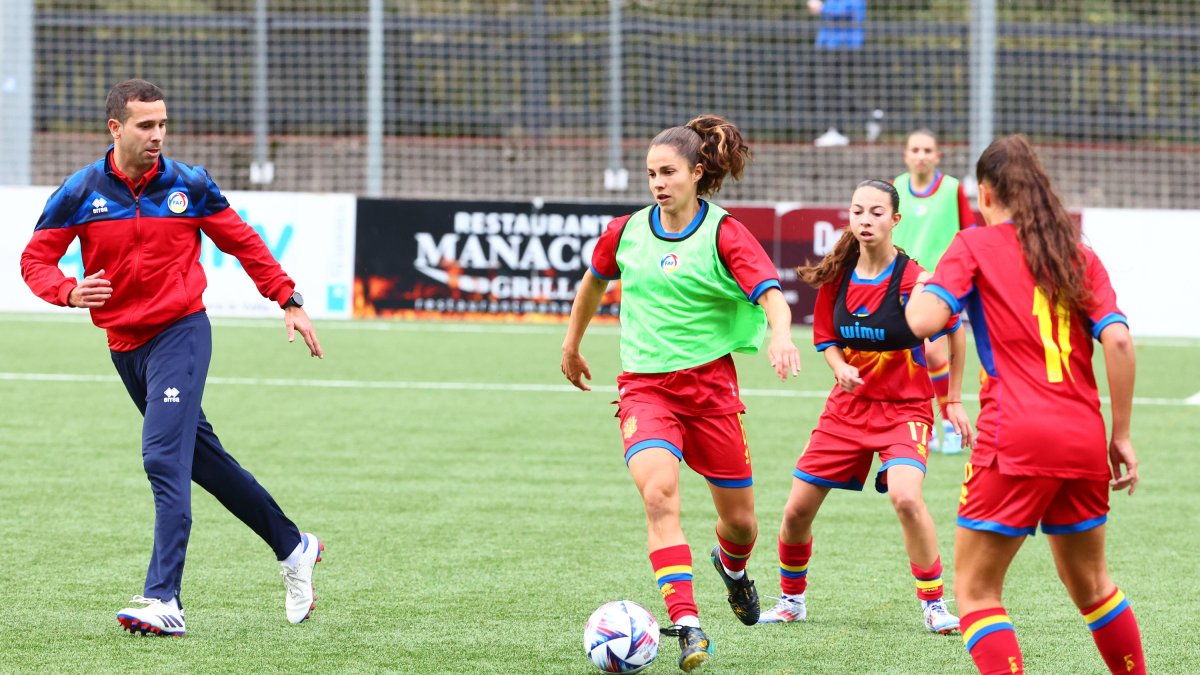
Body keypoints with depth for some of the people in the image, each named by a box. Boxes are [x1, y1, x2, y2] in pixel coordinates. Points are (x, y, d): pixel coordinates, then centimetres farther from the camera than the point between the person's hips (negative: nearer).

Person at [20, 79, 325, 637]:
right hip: (124, 344, 4)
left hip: (181, 333, -4)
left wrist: (290, 302, 5)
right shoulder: (81, 192, -4)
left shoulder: (189, 185, -4)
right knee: (203, 458, 13)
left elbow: (243, 241, 8)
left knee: (164, 457, -19)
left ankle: (164, 601, -24)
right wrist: (69, 292, -22)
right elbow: (35, 259, -1)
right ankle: (292, 548, 31)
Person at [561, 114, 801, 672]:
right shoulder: (626, 232, 4)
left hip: (710, 384, -1)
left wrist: (780, 335, -40)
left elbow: (771, 294, -19)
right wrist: (572, 344, 32)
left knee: (740, 520, 8)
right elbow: (593, 280, 25)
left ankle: (732, 566, 47)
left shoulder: (724, 234, -7)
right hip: (644, 387, 1)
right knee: (659, 495, -26)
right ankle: (688, 626, -30)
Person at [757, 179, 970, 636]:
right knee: (797, 510, 2)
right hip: (848, 406, 5)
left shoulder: (914, 279, -17)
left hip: (904, 407, -5)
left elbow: (955, 333, -3)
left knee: (905, 497, -29)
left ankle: (934, 604, -13)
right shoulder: (835, 277, -4)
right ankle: (791, 598, 27)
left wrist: (955, 401, 1)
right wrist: (841, 367, -11)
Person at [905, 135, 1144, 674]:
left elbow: (923, 321, -11)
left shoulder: (976, 246, 2)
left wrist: (920, 284, 12)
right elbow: (1117, 340, 2)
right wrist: (1121, 436, 7)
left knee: (975, 589, 1)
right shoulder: (1080, 254, 13)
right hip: (1083, 438, 5)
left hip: (1015, 440, -5)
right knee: (1089, 583, 23)